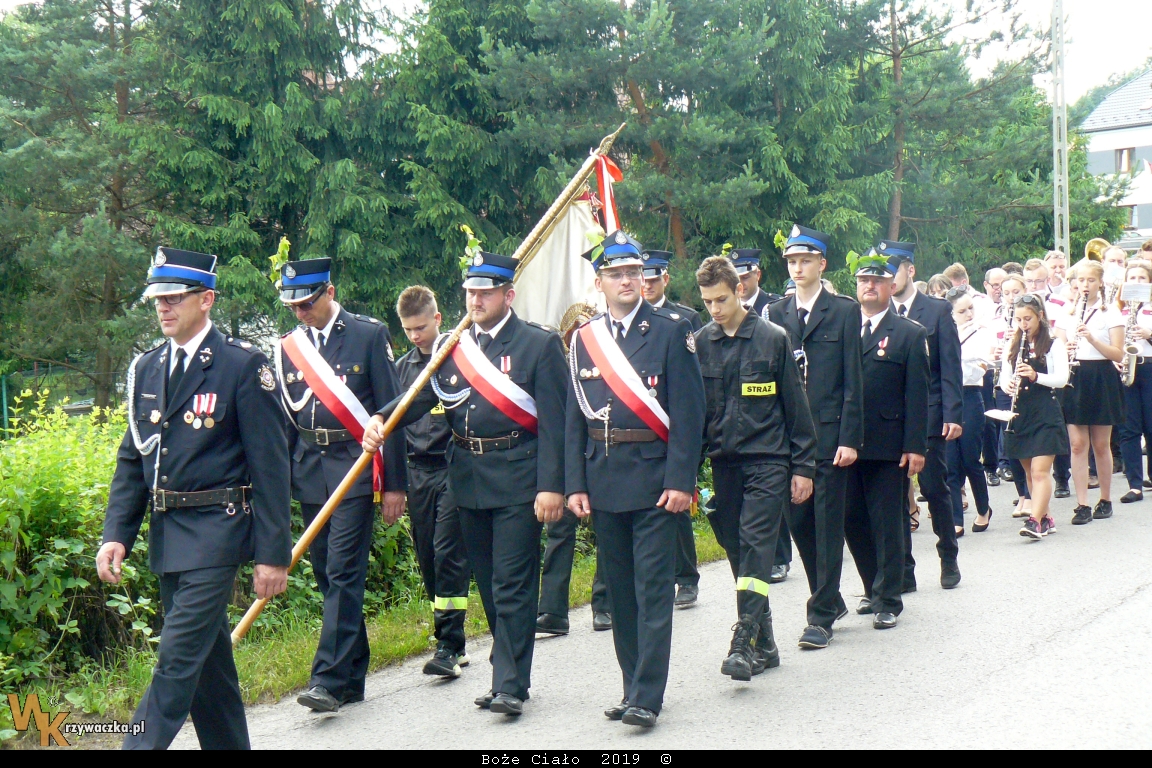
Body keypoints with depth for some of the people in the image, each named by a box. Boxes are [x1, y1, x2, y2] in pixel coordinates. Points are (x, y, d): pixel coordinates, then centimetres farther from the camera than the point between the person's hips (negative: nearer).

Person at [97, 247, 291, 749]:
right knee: (208, 660, 15)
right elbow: (132, 459, 14)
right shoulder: (146, 369, 11)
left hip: (216, 531, -7)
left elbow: (270, 465, -10)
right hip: (165, 534, 7)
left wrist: (273, 553, -12)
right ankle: (227, 745, 27)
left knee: (178, 658, -11)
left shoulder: (243, 365, -9)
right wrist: (116, 534, 2)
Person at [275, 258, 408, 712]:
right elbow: (283, 422, 15)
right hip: (309, 474, 5)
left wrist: (395, 483, -6)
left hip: (355, 470, -5)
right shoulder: (288, 348, 11)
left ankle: (330, 679, -12)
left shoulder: (369, 335, -2)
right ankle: (353, 677, 18)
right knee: (328, 576, 8)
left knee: (344, 574, -11)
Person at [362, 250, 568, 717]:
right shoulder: (450, 347, 10)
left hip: (518, 481, -5)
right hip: (467, 480, 5)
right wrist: (380, 420, -17)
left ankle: (510, 685, -2)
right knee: (489, 585, 13)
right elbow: (420, 397, 3)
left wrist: (551, 485, -14)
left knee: (512, 585, -6)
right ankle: (510, 672, 25)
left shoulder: (539, 345, -4)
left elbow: (552, 422, -8)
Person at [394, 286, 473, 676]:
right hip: (418, 471, 5)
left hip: (454, 468, -5)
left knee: (449, 554, -10)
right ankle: (452, 640, 17)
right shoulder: (402, 367, 12)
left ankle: (449, 645, -7)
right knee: (428, 560, 7)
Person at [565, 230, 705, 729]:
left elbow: (688, 411, -5)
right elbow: (574, 419, 10)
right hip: (604, 482, 4)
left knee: (653, 589, -5)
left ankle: (647, 697, -2)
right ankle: (633, 687, 21)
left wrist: (681, 480, -12)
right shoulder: (583, 339, 9)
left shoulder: (671, 331, -1)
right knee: (620, 591, 11)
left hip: (655, 480, -4)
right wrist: (575, 484, 3)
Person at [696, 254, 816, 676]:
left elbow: (795, 405, 1)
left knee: (756, 548, -13)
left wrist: (803, 466, -1)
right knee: (739, 554, 8)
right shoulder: (699, 344, 5)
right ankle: (764, 644, 19)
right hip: (723, 463, 4)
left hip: (767, 460, -3)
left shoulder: (773, 338, -1)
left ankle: (744, 643, -16)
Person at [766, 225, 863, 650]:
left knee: (827, 524, -1)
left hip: (829, 436, -4)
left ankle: (821, 617, 5)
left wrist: (849, 438, -11)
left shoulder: (844, 311, 1)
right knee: (799, 522, 9)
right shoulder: (776, 313, 11)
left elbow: (852, 379, -4)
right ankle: (830, 598, 26)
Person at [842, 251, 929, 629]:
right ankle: (874, 588, 26)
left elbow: (917, 395, -3)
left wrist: (915, 446, -10)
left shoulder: (910, 334, 2)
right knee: (853, 521, 9)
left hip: (888, 446, -3)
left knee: (887, 524, 1)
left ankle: (888, 600, 10)